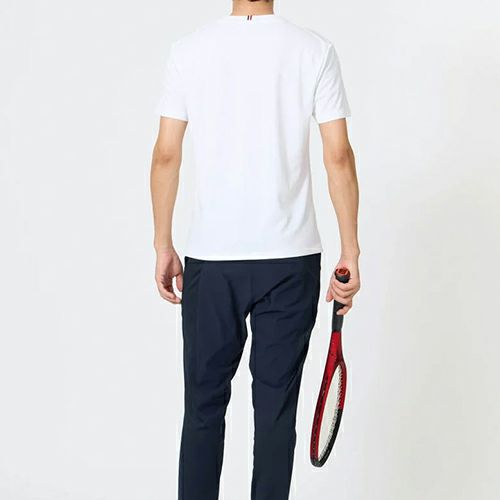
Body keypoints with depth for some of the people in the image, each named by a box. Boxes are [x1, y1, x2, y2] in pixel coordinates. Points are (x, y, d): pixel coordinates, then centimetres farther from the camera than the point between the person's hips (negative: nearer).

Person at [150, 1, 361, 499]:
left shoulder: (187, 50, 0)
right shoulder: (316, 51, -1)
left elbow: (166, 155, 0)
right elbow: (338, 155, -4)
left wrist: (163, 246, 8)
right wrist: (350, 252, 1)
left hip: (210, 258, 1)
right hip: (291, 257, 0)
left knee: (204, 405, 11)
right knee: (276, 409, 8)